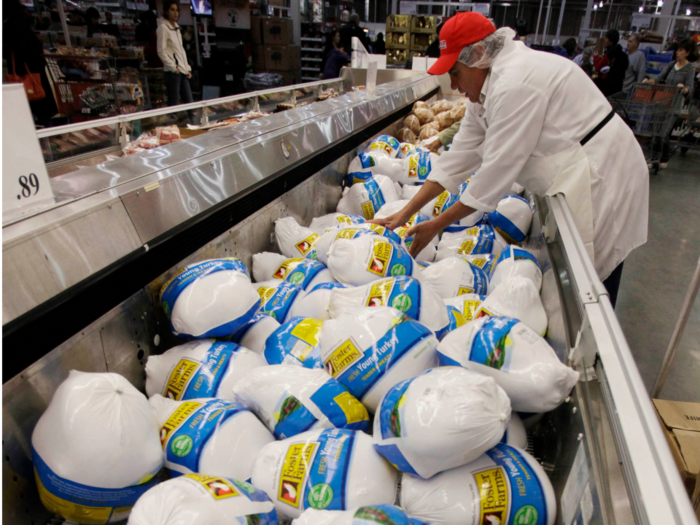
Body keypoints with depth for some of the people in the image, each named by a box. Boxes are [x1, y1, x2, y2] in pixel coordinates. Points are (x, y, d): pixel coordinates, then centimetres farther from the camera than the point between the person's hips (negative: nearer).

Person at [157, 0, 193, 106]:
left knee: (189, 102, 6)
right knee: (173, 104, -7)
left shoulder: (176, 27, 18)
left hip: (183, 71, 8)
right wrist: (173, 68, -13)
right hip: (172, 72, -8)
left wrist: (187, 68, 13)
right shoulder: (163, 27, -5)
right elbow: (161, 51, -10)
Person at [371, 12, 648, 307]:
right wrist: (405, 213, 0)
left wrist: (438, 224, -14)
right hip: (570, 181, 10)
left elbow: (498, 169, -23)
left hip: (599, 180, -9)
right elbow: (461, 155, 4)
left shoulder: (515, 83, -24)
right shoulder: (487, 88, 7)